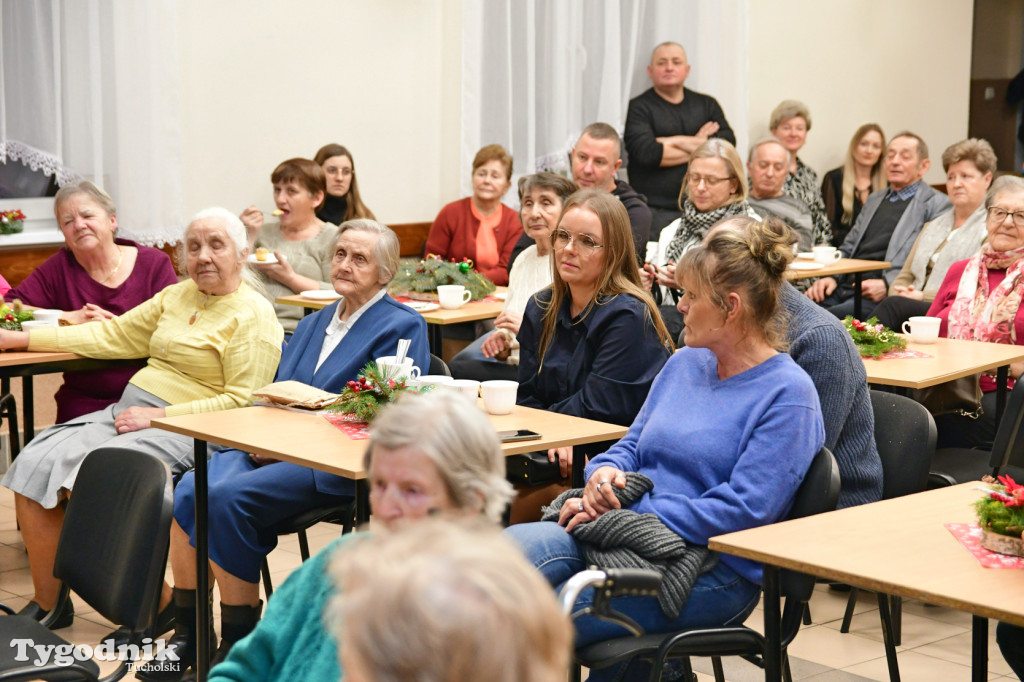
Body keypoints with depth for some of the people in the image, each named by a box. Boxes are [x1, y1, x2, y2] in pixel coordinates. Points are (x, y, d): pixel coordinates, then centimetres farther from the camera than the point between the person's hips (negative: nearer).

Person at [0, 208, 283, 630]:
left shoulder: (254, 317, -6)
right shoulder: (177, 296, 17)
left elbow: (242, 402, -13)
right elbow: (114, 336, 21)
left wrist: (158, 415, -18)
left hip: (183, 432, -8)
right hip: (125, 413, 8)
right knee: (35, 465, -11)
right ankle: (47, 604, -1)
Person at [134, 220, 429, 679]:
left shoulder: (402, 327, 1)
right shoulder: (313, 324, 25)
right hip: (274, 449, 7)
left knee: (228, 497, -29)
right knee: (188, 490, -20)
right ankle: (187, 635, -12)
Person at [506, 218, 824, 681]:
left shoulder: (788, 394, -7)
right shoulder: (685, 363, 17)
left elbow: (746, 508, -16)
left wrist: (638, 517, -15)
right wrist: (604, 473, -3)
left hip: (712, 569, -7)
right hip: (623, 529, 7)